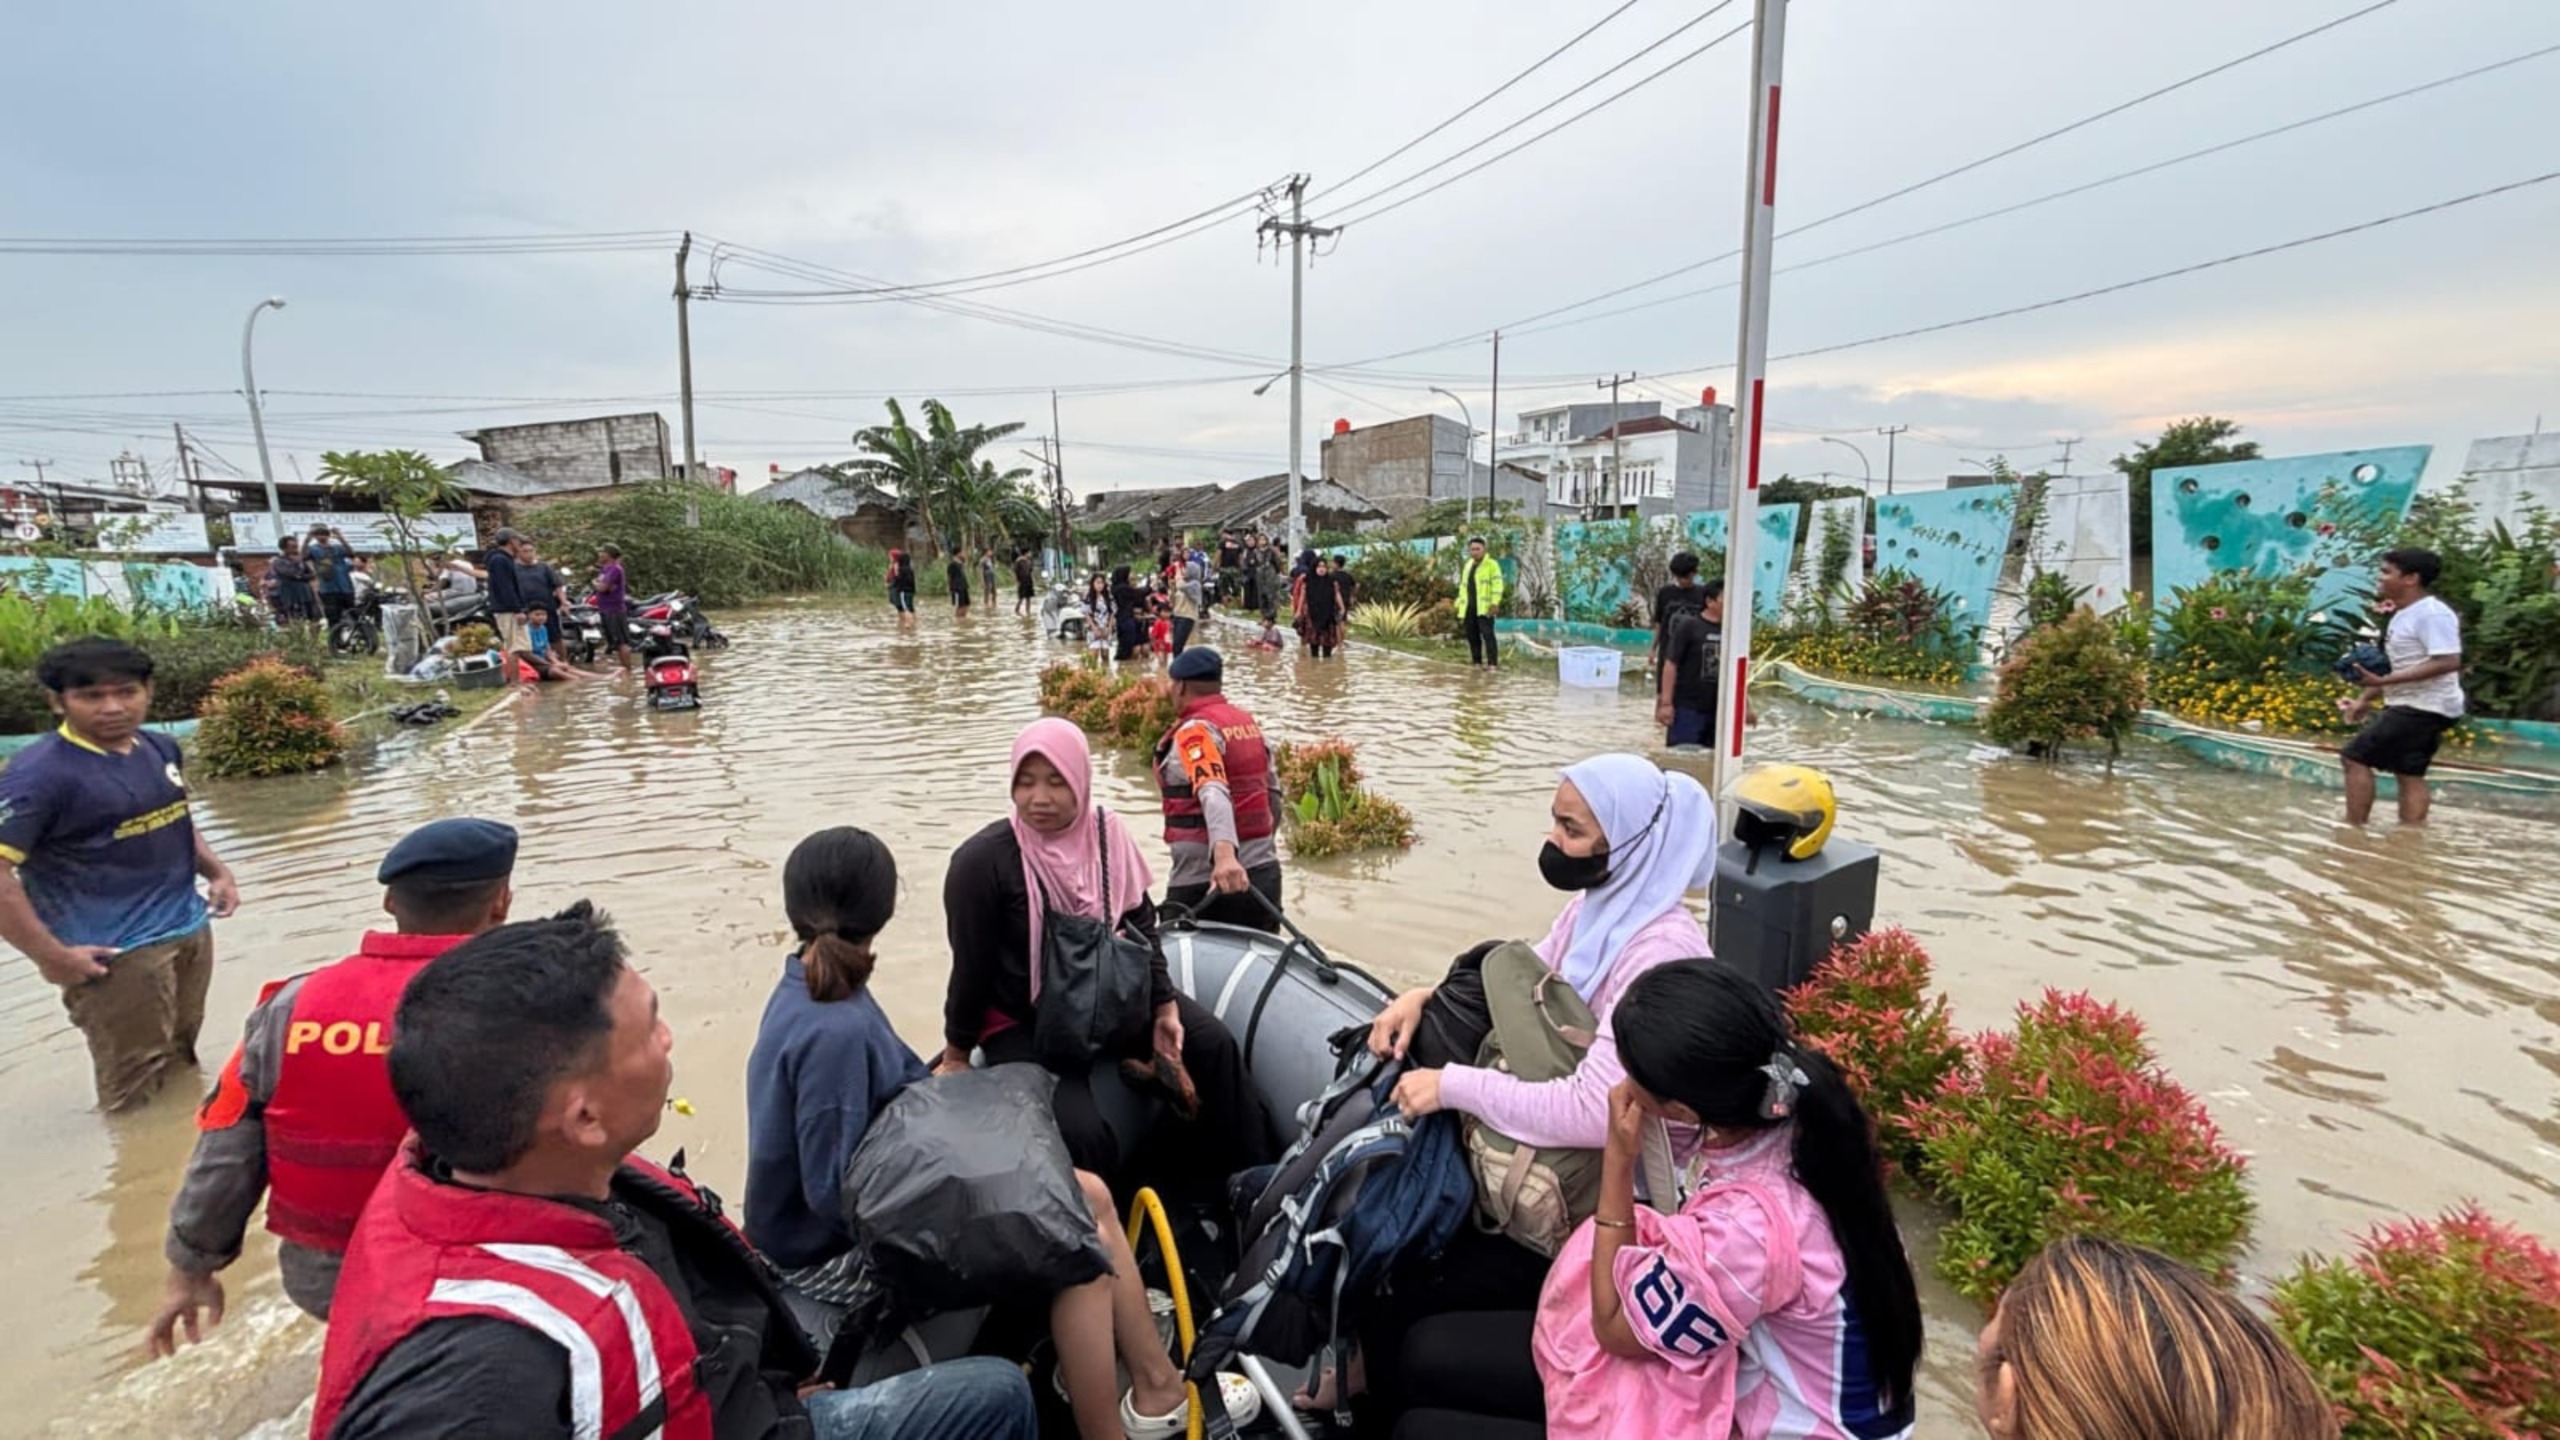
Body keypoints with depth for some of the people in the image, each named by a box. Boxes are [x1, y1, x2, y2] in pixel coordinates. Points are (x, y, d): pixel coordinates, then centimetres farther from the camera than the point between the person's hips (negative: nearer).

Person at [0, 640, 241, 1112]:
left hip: (189, 931, 7)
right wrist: (52, 956, -19)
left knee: (181, 1066, 22)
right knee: (137, 1095, 4)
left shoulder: (161, 748, 6)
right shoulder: (39, 772, -17)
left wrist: (216, 870, 7)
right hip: (116, 953, -7)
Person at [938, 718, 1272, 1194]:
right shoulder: (983, 860, -22)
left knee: (1212, 1044, -1)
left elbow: (1141, 928, 2)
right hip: (1022, 1022, -5)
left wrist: (1164, 1006, -3)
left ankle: (1249, 1178, 20)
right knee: (1082, 1133, -25)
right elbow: (972, 966, -12)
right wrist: (957, 1055, -2)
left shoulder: (1107, 834, -9)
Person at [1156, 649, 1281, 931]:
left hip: (1204, 882, -7)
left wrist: (1224, 854, -42)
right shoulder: (1250, 723, 10)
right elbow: (1273, 795, 17)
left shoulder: (1193, 731, -12)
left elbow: (1213, 794, -29)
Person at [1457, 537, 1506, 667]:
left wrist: (1495, 603, -21)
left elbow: (1497, 584, -11)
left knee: (1487, 635, -12)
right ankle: (1476, 663, 17)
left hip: (1484, 608, -7)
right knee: (1472, 636, 9)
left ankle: (1493, 664, -12)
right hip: (1468, 608, 7)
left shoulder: (1491, 564, -3)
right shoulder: (1468, 565, 20)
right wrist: (1460, 607, 19)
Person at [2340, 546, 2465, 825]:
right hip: (2412, 706, 10)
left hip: (2423, 707, -10)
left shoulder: (2432, 614, -17)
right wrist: (2365, 700, 14)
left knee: (2355, 758, -10)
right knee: (2409, 774, 11)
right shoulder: (2404, 615, 14)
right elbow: (2398, 665, 21)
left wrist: (2384, 681, -29)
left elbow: (2448, 662, -25)